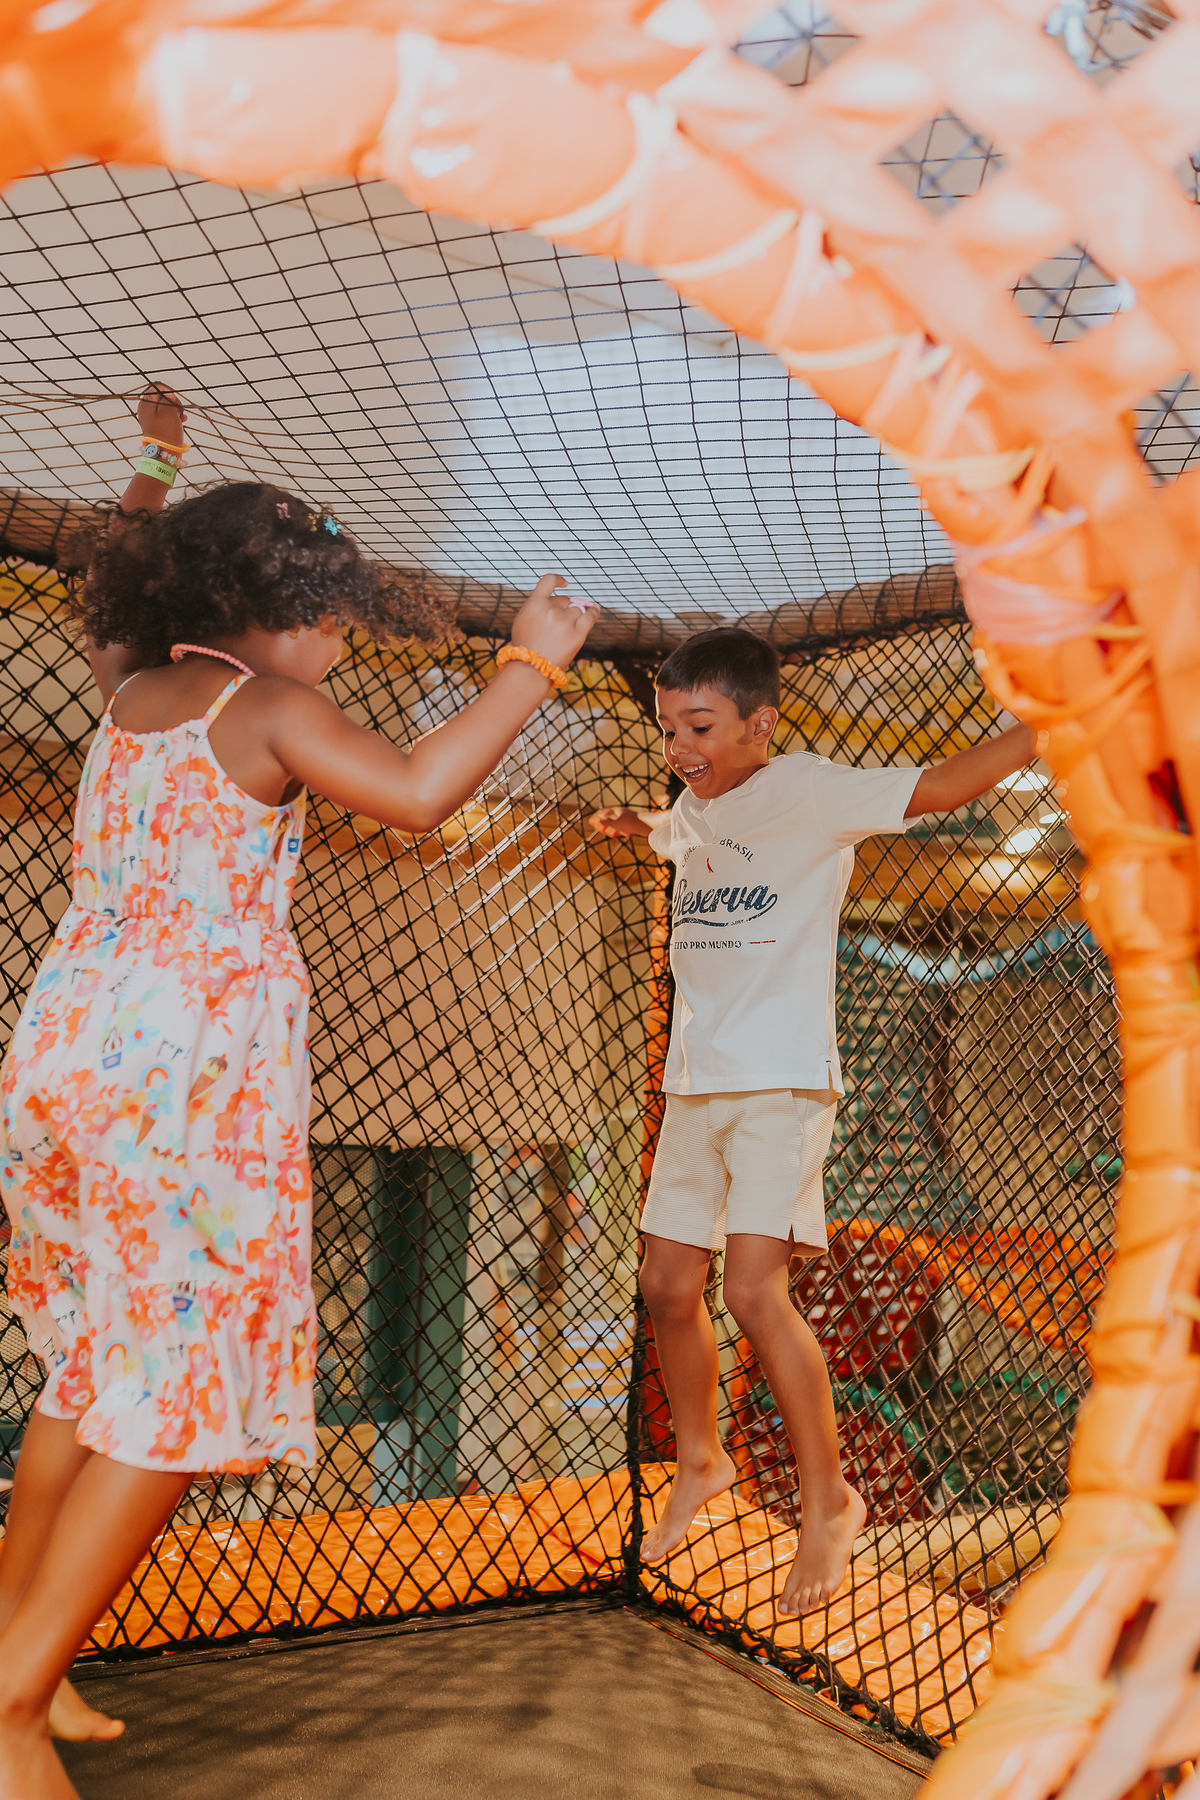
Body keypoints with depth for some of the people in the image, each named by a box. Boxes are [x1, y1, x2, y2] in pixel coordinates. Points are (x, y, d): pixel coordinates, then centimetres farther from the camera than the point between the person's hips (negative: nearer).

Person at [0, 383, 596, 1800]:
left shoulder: (129, 687, 15)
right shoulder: (265, 704, -6)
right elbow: (418, 793, -19)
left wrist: (155, 464, 50)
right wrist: (534, 660, -9)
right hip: (194, 1055, -8)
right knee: (184, 1379, 0)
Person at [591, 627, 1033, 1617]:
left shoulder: (808, 791, -9)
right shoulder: (696, 807, 12)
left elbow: (937, 787, -19)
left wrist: (1049, 720, -27)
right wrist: (633, 822, 23)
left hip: (783, 1086, -7)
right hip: (694, 1085, 7)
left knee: (756, 1291, -16)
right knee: (670, 1287, 10)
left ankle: (829, 1499, 4)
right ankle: (702, 1460, 34)